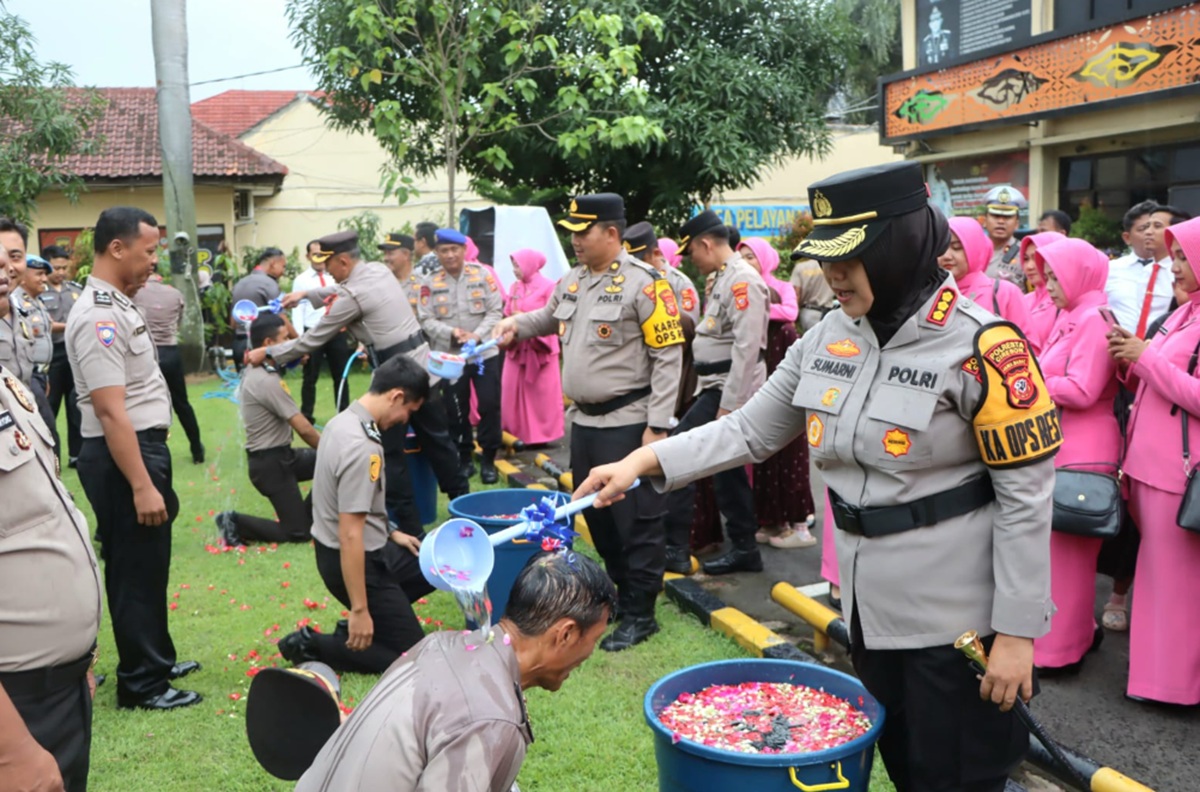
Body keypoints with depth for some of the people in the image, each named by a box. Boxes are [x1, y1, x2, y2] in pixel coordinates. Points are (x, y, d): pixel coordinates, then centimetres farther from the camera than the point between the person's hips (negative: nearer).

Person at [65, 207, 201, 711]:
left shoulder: (118, 305, 11)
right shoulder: (99, 316, -21)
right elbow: (110, 410, -26)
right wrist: (142, 486, -27)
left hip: (145, 445, 10)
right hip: (123, 456, -10)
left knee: (149, 565, 21)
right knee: (135, 570, 1)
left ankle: (156, 659, 36)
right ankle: (140, 684, 15)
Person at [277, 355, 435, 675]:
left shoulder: (345, 420, 1)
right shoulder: (361, 448, -28)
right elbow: (350, 537, -28)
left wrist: (390, 533, 20)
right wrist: (360, 610, -24)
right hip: (354, 558, -10)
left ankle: (379, 619, 15)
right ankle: (310, 646, 2)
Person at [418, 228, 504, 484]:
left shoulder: (482, 275, -1)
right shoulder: (431, 283, 2)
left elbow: (496, 311, -4)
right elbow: (426, 320, -3)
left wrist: (477, 335, -17)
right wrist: (452, 333, -19)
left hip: (485, 353, -1)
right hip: (449, 356, 1)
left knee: (489, 405, 0)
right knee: (456, 410, 8)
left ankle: (489, 459, 14)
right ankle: (465, 458, 23)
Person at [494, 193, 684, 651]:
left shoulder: (643, 282, -14)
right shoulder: (572, 282, 9)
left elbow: (668, 357, -14)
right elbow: (550, 317, 31)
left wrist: (657, 425, -17)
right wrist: (517, 324, 9)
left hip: (628, 423, -8)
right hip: (583, 421, 8)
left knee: (636, 520, 0)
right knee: (596, 514, 17)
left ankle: (640, 614, 12)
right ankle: (620, 592, 34)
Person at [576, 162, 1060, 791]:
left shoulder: (980, 346, -17)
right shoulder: (828, 338, 0)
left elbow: (1026, 498, -15)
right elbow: (750, 431, 4)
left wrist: (1016, 632, -14)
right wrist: (644, 462, -8)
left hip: (956, 619, -6)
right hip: (870, 608, 6)